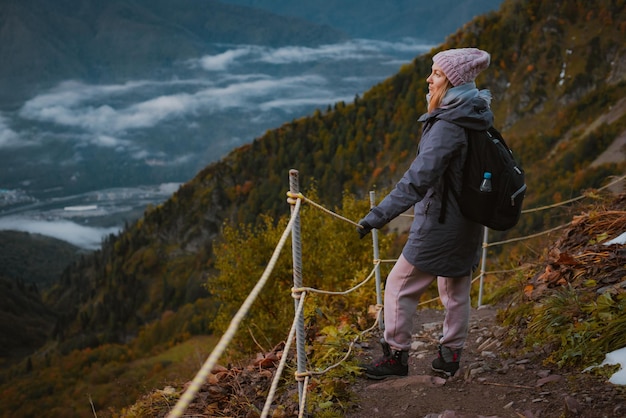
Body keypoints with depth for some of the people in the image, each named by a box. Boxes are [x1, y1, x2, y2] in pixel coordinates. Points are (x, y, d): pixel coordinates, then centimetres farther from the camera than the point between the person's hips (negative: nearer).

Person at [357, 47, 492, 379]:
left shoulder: (447, 127, -25)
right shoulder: (476, 118, 3)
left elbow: (418, 180, -31)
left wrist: (377, 216, -32)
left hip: (439, 224, -9)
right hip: (468, 224, 9)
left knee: (399, 285, 5)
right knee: (456, 290, 19)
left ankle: (396, 355, 13)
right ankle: (451, 355, 29)